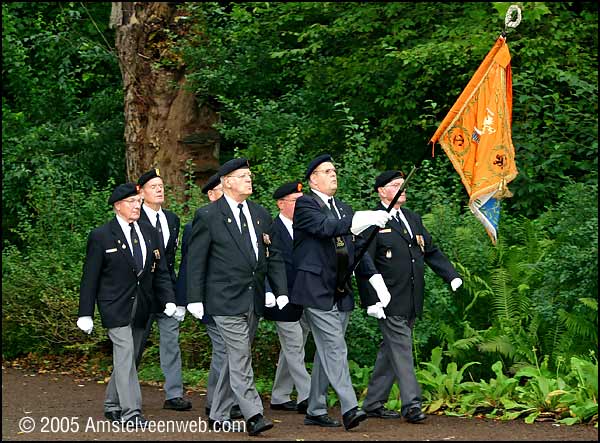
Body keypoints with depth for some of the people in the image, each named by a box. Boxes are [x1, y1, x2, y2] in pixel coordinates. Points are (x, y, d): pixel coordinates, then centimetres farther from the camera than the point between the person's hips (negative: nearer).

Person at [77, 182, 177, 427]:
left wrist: (168, 300, -3)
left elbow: (160, 270, 11)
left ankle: (112, 405, 25)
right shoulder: (101, 236, -6)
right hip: (115, 306, -5)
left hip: (141, 306, 5)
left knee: (128, 357, 11)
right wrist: (85, 314, -6)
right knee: (125, 355, -12)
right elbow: (90, 278, -4)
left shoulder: (149, 232, 9)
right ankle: (130, 412, -11)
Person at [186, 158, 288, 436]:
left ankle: (218, 415, 20)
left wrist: (281, 291, 4)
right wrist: (195, 299, -9)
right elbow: (196, 260, -4)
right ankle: (253, 415, -11)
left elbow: (274, 256, 14)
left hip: (254, 299, 6)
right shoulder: (208, 216, -4)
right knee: (241, 358, -11)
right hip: (226, 299, -6)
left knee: (236, 358, 11)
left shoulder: (261, 214, 13)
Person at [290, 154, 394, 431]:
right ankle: (349, 408, -18)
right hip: (317, 291, -8)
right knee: (335, 348, -13)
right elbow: (324, 226, -24)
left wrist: (374, 275, 2)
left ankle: (315, 411, 18)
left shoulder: (343, 208, 19)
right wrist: (363, 219, -34)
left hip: (340, 293, 8)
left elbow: (356, 247, 17)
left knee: (326, 352, 11)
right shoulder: (305, 205, -5)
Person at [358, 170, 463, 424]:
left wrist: (453, 277, 5)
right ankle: (411, 404, -7)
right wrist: (371, 300, -15)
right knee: (401, 350, -8)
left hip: (411, 302, 7)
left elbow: (432, 252, 18)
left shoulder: (413, 219, 16)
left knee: (391, 351, 12)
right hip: (389, 302, -7)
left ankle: (373, 403, 20)